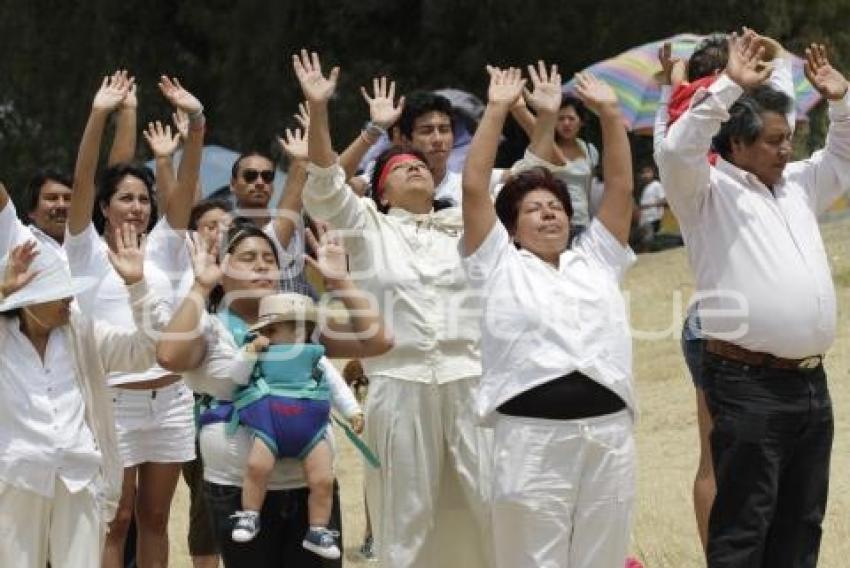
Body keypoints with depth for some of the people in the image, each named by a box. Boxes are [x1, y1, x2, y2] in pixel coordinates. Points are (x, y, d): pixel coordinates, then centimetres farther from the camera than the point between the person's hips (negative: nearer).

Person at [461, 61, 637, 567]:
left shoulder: (596, 261, 21)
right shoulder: (500, 266, 12)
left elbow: (622, 187, 18)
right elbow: (474, 187, 4)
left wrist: (610, 112, 12)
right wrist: (498, 110, 5)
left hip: (609, 432, 3)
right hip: (532, 436, -3)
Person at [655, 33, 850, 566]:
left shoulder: (798, 186, 18)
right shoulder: (710, 193, -3)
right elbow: (676, 151, -22)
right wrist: (730, 86, -21)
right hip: (750, 384, -8)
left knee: (801, 525, 12)